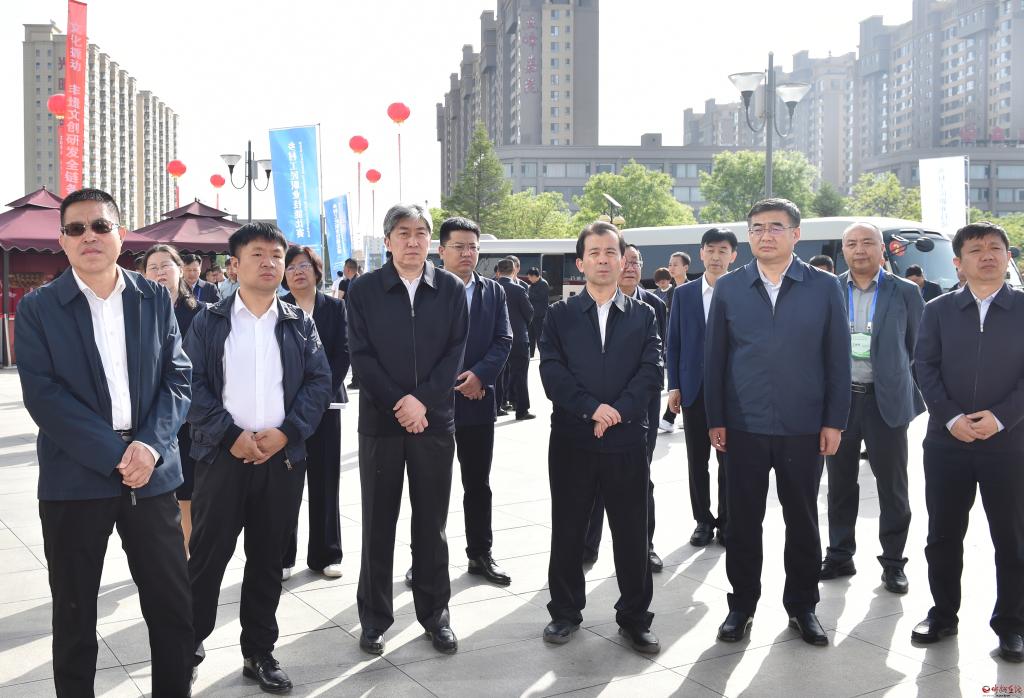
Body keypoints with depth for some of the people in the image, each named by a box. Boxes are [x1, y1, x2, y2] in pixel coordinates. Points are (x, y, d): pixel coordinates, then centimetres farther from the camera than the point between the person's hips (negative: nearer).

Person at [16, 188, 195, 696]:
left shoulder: (155, 298, 7)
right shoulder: (38, 307, -1)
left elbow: (178, 377, 2)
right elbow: (43, 396, -10)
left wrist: (150, 445, -14)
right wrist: (114, 455, -17)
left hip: (151, 473, 2)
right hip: (75, 478, -2)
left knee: (175, 608, 7)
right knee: (74, 616, 11)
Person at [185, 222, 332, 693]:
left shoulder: (299, 324, 9)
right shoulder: (209, 322, 3)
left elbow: (319, 382, 3)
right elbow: (193, 384, -5)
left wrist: (286, 432, -10)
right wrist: (232, 435, -14)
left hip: (283, 456, 2)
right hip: (223, 455, -2)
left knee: (268, 559, 9)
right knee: (207, 556, 2)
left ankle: (260, 653, 20)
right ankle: (188, 644, 18)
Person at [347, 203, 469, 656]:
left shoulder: (451, 289, 4)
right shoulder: (363, 290, 0)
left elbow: (455, 352, -1)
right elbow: (361, 355, -4)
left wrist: (422, 401, -13)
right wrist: (398, 404, -13)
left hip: (434, 419, 1)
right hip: (380, 420, -1)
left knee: (432, 521, 8)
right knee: (378, 522, 6)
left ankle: (435, 614, 20)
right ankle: (375, 617, 17)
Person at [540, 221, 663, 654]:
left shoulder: (643, 315, 9)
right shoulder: (560, 314, 6)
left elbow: (651, 371, -2)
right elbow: (551, 372, -4)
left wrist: (617, 412, -15)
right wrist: (592, 407, -15)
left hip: (627, 440, 0)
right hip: (571, 439, 0)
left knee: (632, 534, 5)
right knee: (567, 532, 8)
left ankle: (635, 618, 18)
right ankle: (565, 612, 22)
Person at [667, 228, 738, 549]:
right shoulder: (683, 294, 6)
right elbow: (673, 343, 7)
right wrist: (674, 386, 0)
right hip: (694, 388, 2)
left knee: (728, 459, 5)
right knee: (697, 460, 7)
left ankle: (726, 521, 17)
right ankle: (703, 520, 18)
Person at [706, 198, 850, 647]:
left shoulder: (825, 287, 1)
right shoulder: (728, 289, 3)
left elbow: (838, 358, 1)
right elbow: (714, 357, 4)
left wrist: (834, 421, -4)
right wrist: (715, 419, 0)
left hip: (804, 428, 0)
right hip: (743, 427, 1)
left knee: (802, 521, 10)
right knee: (742, 521, 7)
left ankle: (802, 605, 25)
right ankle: (742, 604, 21)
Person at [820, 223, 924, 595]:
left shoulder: (906, 293, 1)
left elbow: (918, 349, 5)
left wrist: (909, 393, 1)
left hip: (887, 402, -1)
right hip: (839, 398, 1)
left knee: (892, 486, 6)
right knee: (840, 484, 11)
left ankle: (893, 562, 17)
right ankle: (839, 556, 23)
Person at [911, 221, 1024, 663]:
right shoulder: (938, 310, 7)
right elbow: (925, 367, 1)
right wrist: (951, 418, -11)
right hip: (947, 441, 1)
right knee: (943, 534, 9)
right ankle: (943, 614, 23)